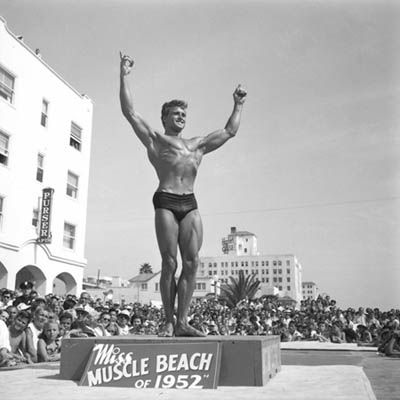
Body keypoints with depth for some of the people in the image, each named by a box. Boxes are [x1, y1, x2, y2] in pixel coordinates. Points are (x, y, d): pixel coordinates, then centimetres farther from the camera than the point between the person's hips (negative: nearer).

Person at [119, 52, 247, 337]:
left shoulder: (197, 144, 27)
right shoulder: (155, 139, 15)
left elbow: (230, 131, 34)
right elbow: (130, 112, 9)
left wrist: (238, 105, 37)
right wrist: (124, 77, 8)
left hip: (190, 204, 4)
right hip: (165, 202, -4)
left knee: (192, 263, -6)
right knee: (170, 264, -8)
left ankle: (182, 321, -1)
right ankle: (169, 322, 1)